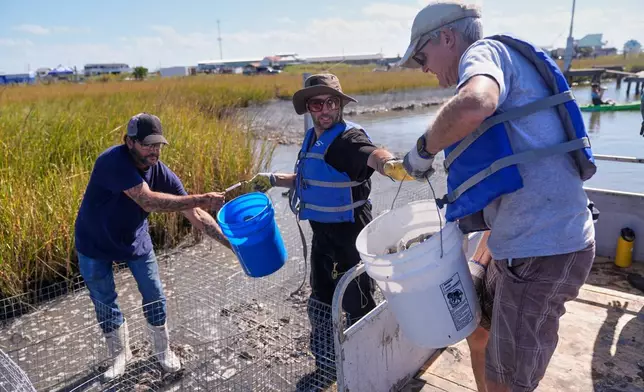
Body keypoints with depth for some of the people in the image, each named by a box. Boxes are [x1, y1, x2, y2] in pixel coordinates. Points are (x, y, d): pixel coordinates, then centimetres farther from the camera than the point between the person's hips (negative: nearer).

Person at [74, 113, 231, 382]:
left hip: (134, 239, 3)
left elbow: (194, 215, -19)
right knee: (104, 303, 10)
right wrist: (202, 199, -46)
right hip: (94, 243, -3)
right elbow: (148, 201, -44)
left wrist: (231, 242, -26)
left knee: (154, 296, 6)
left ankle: (163, 351, 28)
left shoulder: (162, 173, -19)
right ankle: (119, 355, 33)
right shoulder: (113, 160, -33)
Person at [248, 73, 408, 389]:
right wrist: (273, 180, 20)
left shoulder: (348, 137, -19)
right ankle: (326, 366, 39)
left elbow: (372, 155, -42)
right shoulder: (312, 138, 7)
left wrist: (389, 163, -64)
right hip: (322, 233, 9)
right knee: (320, 301, 18)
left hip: (350, 233, -8)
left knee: (356, 304, 7)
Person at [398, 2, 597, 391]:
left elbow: (473, 105, -34)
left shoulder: (485, 51, -7)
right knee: (479, 330, 25)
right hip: (527, 240, 10)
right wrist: (474, 214, 16)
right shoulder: (501, 68, 22)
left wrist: (423, 149, -16)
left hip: (542, 246, -10)